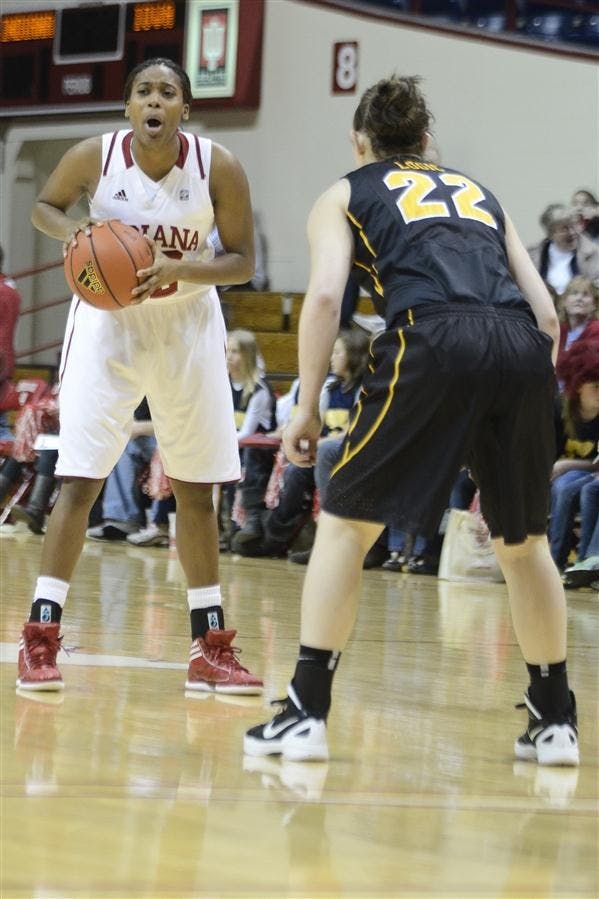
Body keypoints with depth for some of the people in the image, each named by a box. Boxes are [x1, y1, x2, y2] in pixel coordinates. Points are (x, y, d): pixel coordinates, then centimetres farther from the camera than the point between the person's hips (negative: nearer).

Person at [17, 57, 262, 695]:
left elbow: (242, 261, -7)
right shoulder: (93, 157, -15)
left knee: (196, 490, 7)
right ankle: (40, 639, -5)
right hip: (107, 322, -1)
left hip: (186, 327, 2)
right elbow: (44, 205, 4)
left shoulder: (218, 168, -15)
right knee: (79, 480, -10)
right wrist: (70, 231, -19)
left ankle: (210, 648, 15)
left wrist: (181, 268, -25)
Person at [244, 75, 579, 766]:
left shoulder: (345, 196, 22)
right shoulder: (477, 192, 33)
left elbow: (325, 295, 3)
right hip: (523, 347, 4)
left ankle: (305, 713, 3)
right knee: (523, 540, 21)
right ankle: (554, 721, 25)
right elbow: (544, 308, 23)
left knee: (345, 522, 10)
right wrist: (531, 388, 31)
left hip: (434, 340, -4)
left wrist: (307, 409, 6)